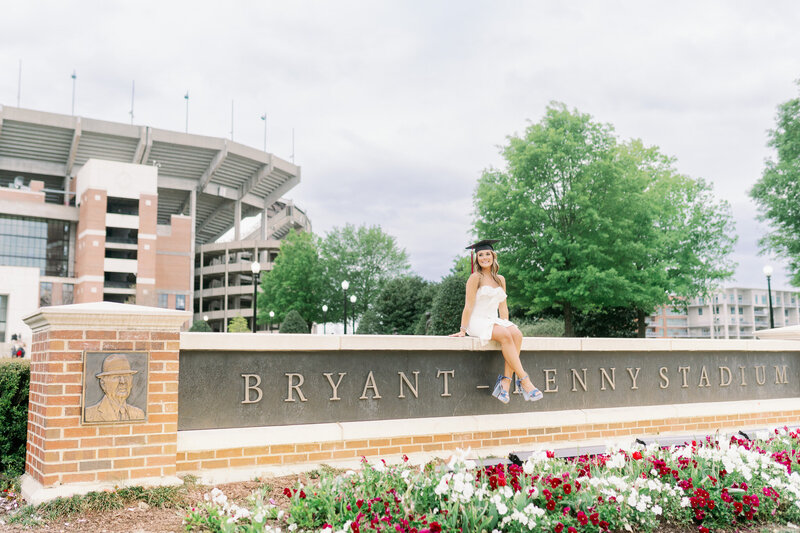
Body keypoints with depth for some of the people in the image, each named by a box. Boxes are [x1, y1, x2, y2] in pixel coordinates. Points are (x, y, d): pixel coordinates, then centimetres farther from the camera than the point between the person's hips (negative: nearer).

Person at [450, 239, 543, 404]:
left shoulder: (500, 279, 15)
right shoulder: (475, 278, -3)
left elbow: (502, 306, 18)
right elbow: (469, 305, -7)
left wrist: (506, 325, 7)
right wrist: (463, 330, -11)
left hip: (494, 321, 6)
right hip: (477, 322, -6)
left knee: (517, 334, -25)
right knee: (505, 336, -32)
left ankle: (505, 381, -29)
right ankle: (524, 381, -33)